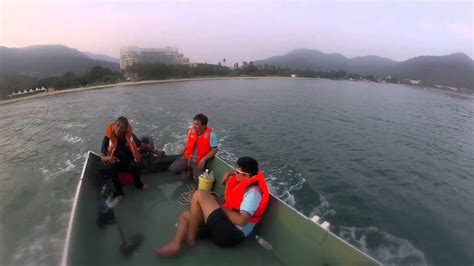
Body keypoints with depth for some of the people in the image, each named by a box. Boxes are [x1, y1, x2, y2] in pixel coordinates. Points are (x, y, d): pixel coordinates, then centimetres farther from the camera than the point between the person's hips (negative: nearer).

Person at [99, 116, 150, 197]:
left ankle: (138, 184, 0)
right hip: (114, 164, 0)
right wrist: (108, 158, -38)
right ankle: (119, 190, -10)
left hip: (129, 163, 1)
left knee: (135, 165, -31)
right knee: (110, 169, -33)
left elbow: (142, 145, 1)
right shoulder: (108, 138, -18)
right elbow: (102, 158, -15)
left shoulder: (130, 136, -15)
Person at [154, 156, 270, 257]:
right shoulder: (245, 183, 9)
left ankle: (190, 236, -4)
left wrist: (220, 208, -14)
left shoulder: (253, 192, -19)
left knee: (200, 194, -18)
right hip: (226, 226, 10)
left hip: (231, 234, -10)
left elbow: (241, 220, -27)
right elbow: (238, 173, 33)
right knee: (185, 215, 11)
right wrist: (229, 173, 12)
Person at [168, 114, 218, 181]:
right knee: (172, 169, -9)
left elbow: (214, 150, -14)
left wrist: (204, 159, -23)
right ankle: (189, 170, 13)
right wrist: (184, 152, 1)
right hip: (187, 158, 4)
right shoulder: (191, 130, -2)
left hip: (199, 162, -4)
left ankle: (192, 172, 12)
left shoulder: (211, 134, -17)